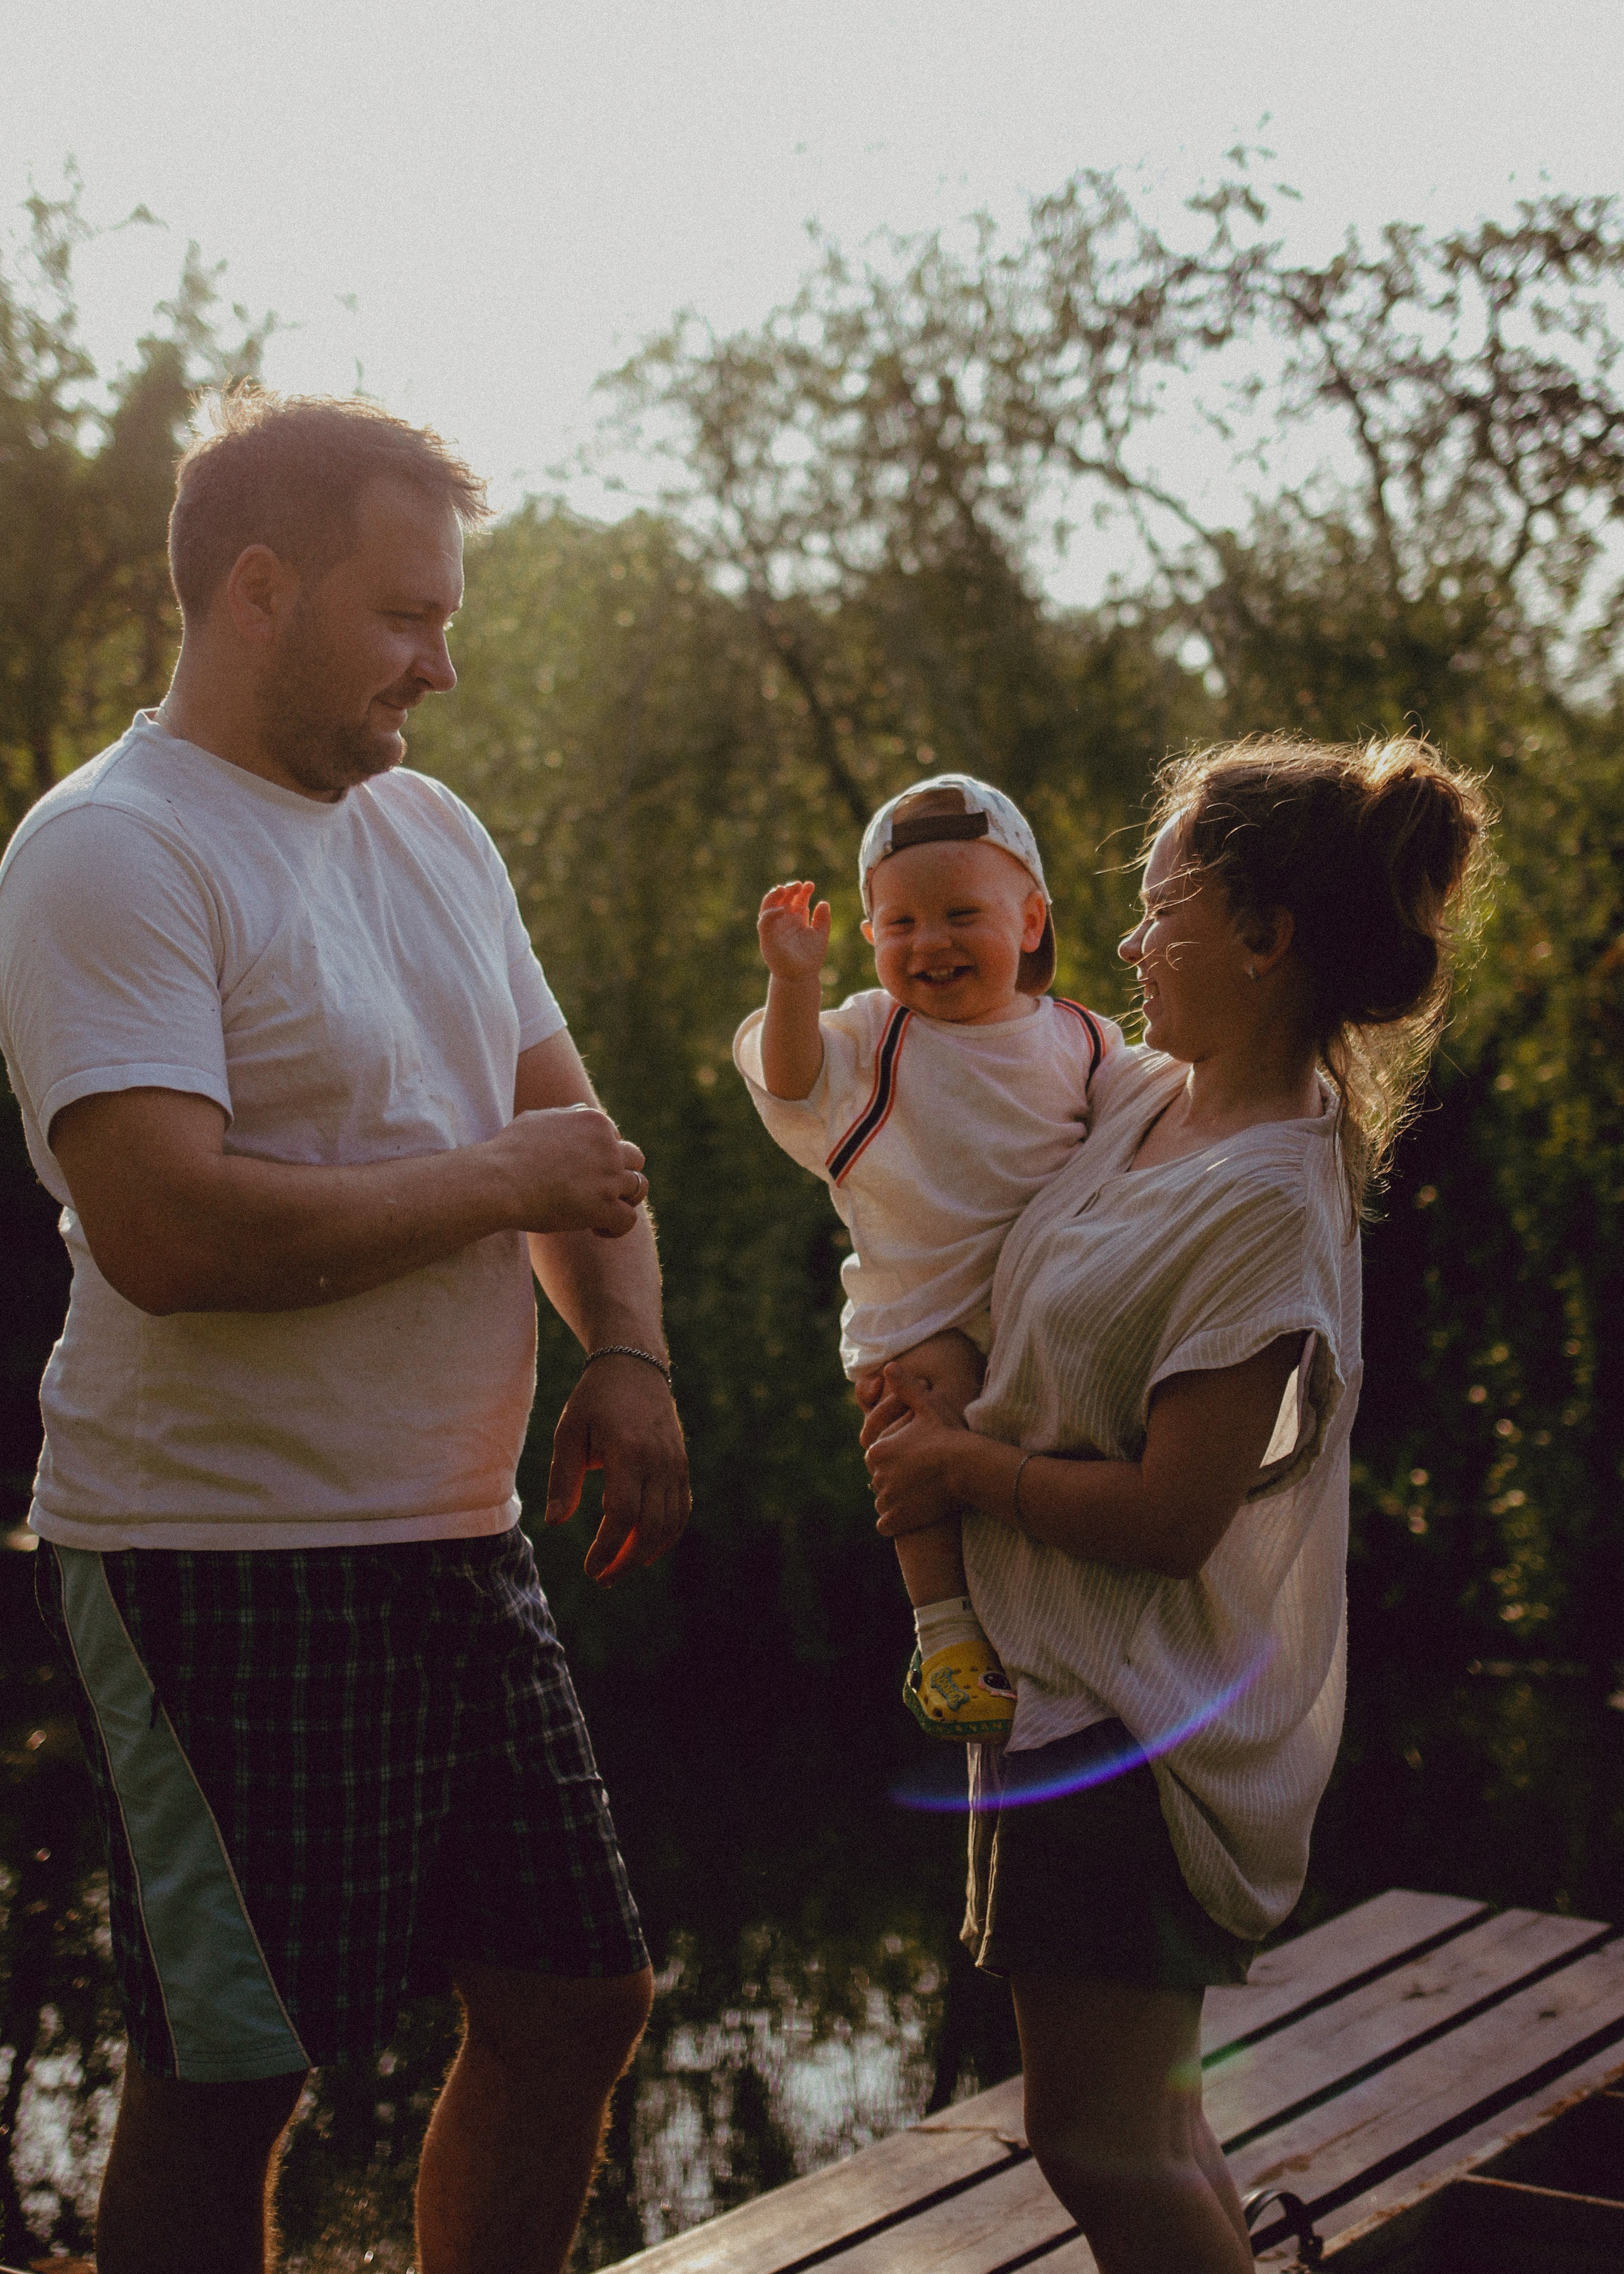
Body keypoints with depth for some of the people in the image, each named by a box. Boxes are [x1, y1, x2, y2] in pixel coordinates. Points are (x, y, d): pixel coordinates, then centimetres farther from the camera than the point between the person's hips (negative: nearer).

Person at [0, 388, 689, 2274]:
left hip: (461, 1545, 8)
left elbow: (569, 1131, 18)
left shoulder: (435, 831, 13)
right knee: (224, 2084, 2)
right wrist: (495, 1178, -14)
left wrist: (627, 1356, 0)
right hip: (223, 1564, -8)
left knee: (578, 2006, 14)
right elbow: (172, 1232, -26)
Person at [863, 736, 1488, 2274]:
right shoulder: (1143, 1096, 4)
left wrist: (958, 1463, -9)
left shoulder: (1267, 1199, -21)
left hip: (1143, 1715, -9)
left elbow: (1165, 1516, -22)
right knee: (1140, 2120, 19)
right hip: (1077, 1682, 9)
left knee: (1099, 2143, -2)